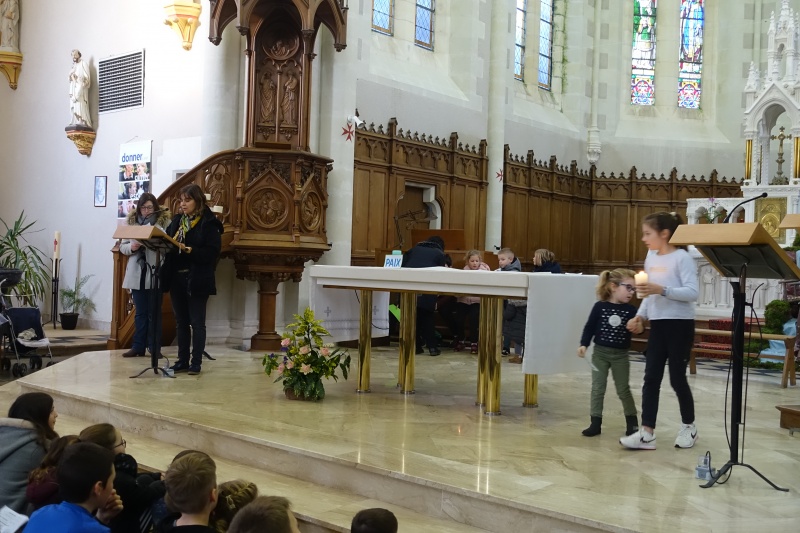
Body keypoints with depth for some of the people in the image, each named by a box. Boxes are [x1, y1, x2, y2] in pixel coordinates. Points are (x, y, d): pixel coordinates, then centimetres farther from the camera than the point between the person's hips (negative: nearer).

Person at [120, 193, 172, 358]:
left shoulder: (164, 222, -1)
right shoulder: (132, 222, 9)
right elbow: (122, 247, 10)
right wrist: (131, 247, -11)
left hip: (155, 274, -3)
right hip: (137, 274, 3)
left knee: (154, 313, 5)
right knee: (140, 313, 10)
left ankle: (154, 348, 12)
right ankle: (138, 347, 15)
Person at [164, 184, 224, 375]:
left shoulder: (209, 223, -7)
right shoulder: (177, 221, 13)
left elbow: (212, 252, -14)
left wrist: (189, 250, -23)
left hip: (197, 280, -6)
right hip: (176, 278, 6)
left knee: (197, 322, 1)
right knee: (181, 322, 11)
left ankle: (196, 362, 7)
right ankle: (182, 361, 18)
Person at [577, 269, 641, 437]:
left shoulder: (630, 310, -4)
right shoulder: (600, 307, -7)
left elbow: (637, 328, -3)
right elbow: (589, 327, -2)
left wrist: (639, 329, -26)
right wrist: (584, 344, -11)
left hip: (621, 355, 0)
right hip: (600, 353, 0)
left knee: (623, 390, 8)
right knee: (597, 389, 3)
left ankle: (632, 421, 23)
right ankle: (595, 423, 10)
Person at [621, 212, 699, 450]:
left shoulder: (682, 258, -11)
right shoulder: (651, 257, 10)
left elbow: (693, 292, -20)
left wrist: (662, 290, -28)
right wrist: (640, 316, 6)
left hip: (680, 324, -6)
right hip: (658, 325, 7)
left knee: (677, 378, 2)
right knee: (651, 378, 1)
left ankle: (689, 427, 23)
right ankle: (646, 433, 2)